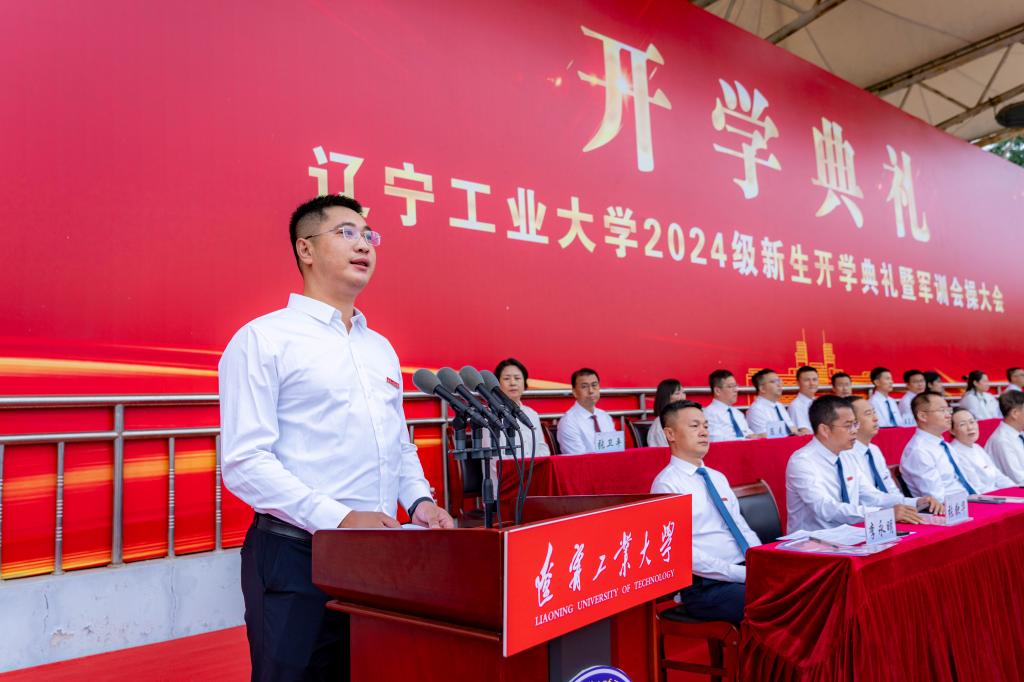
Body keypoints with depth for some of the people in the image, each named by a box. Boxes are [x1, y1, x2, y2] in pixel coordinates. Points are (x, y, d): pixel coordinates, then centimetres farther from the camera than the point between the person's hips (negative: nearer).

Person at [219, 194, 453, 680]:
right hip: (297, 555, -6)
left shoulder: (381, 348, 14)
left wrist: (420, 500, 1)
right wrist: (338, 519, -22)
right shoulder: (262, 339, -6)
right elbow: (245, 462, -14)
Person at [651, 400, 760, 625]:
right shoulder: (667, 484, -9)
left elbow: (743, 529, 17)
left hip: (745, 573, 8)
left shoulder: (718, 478, 18)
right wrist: (741, 574, -17)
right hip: (706, 586, -8)